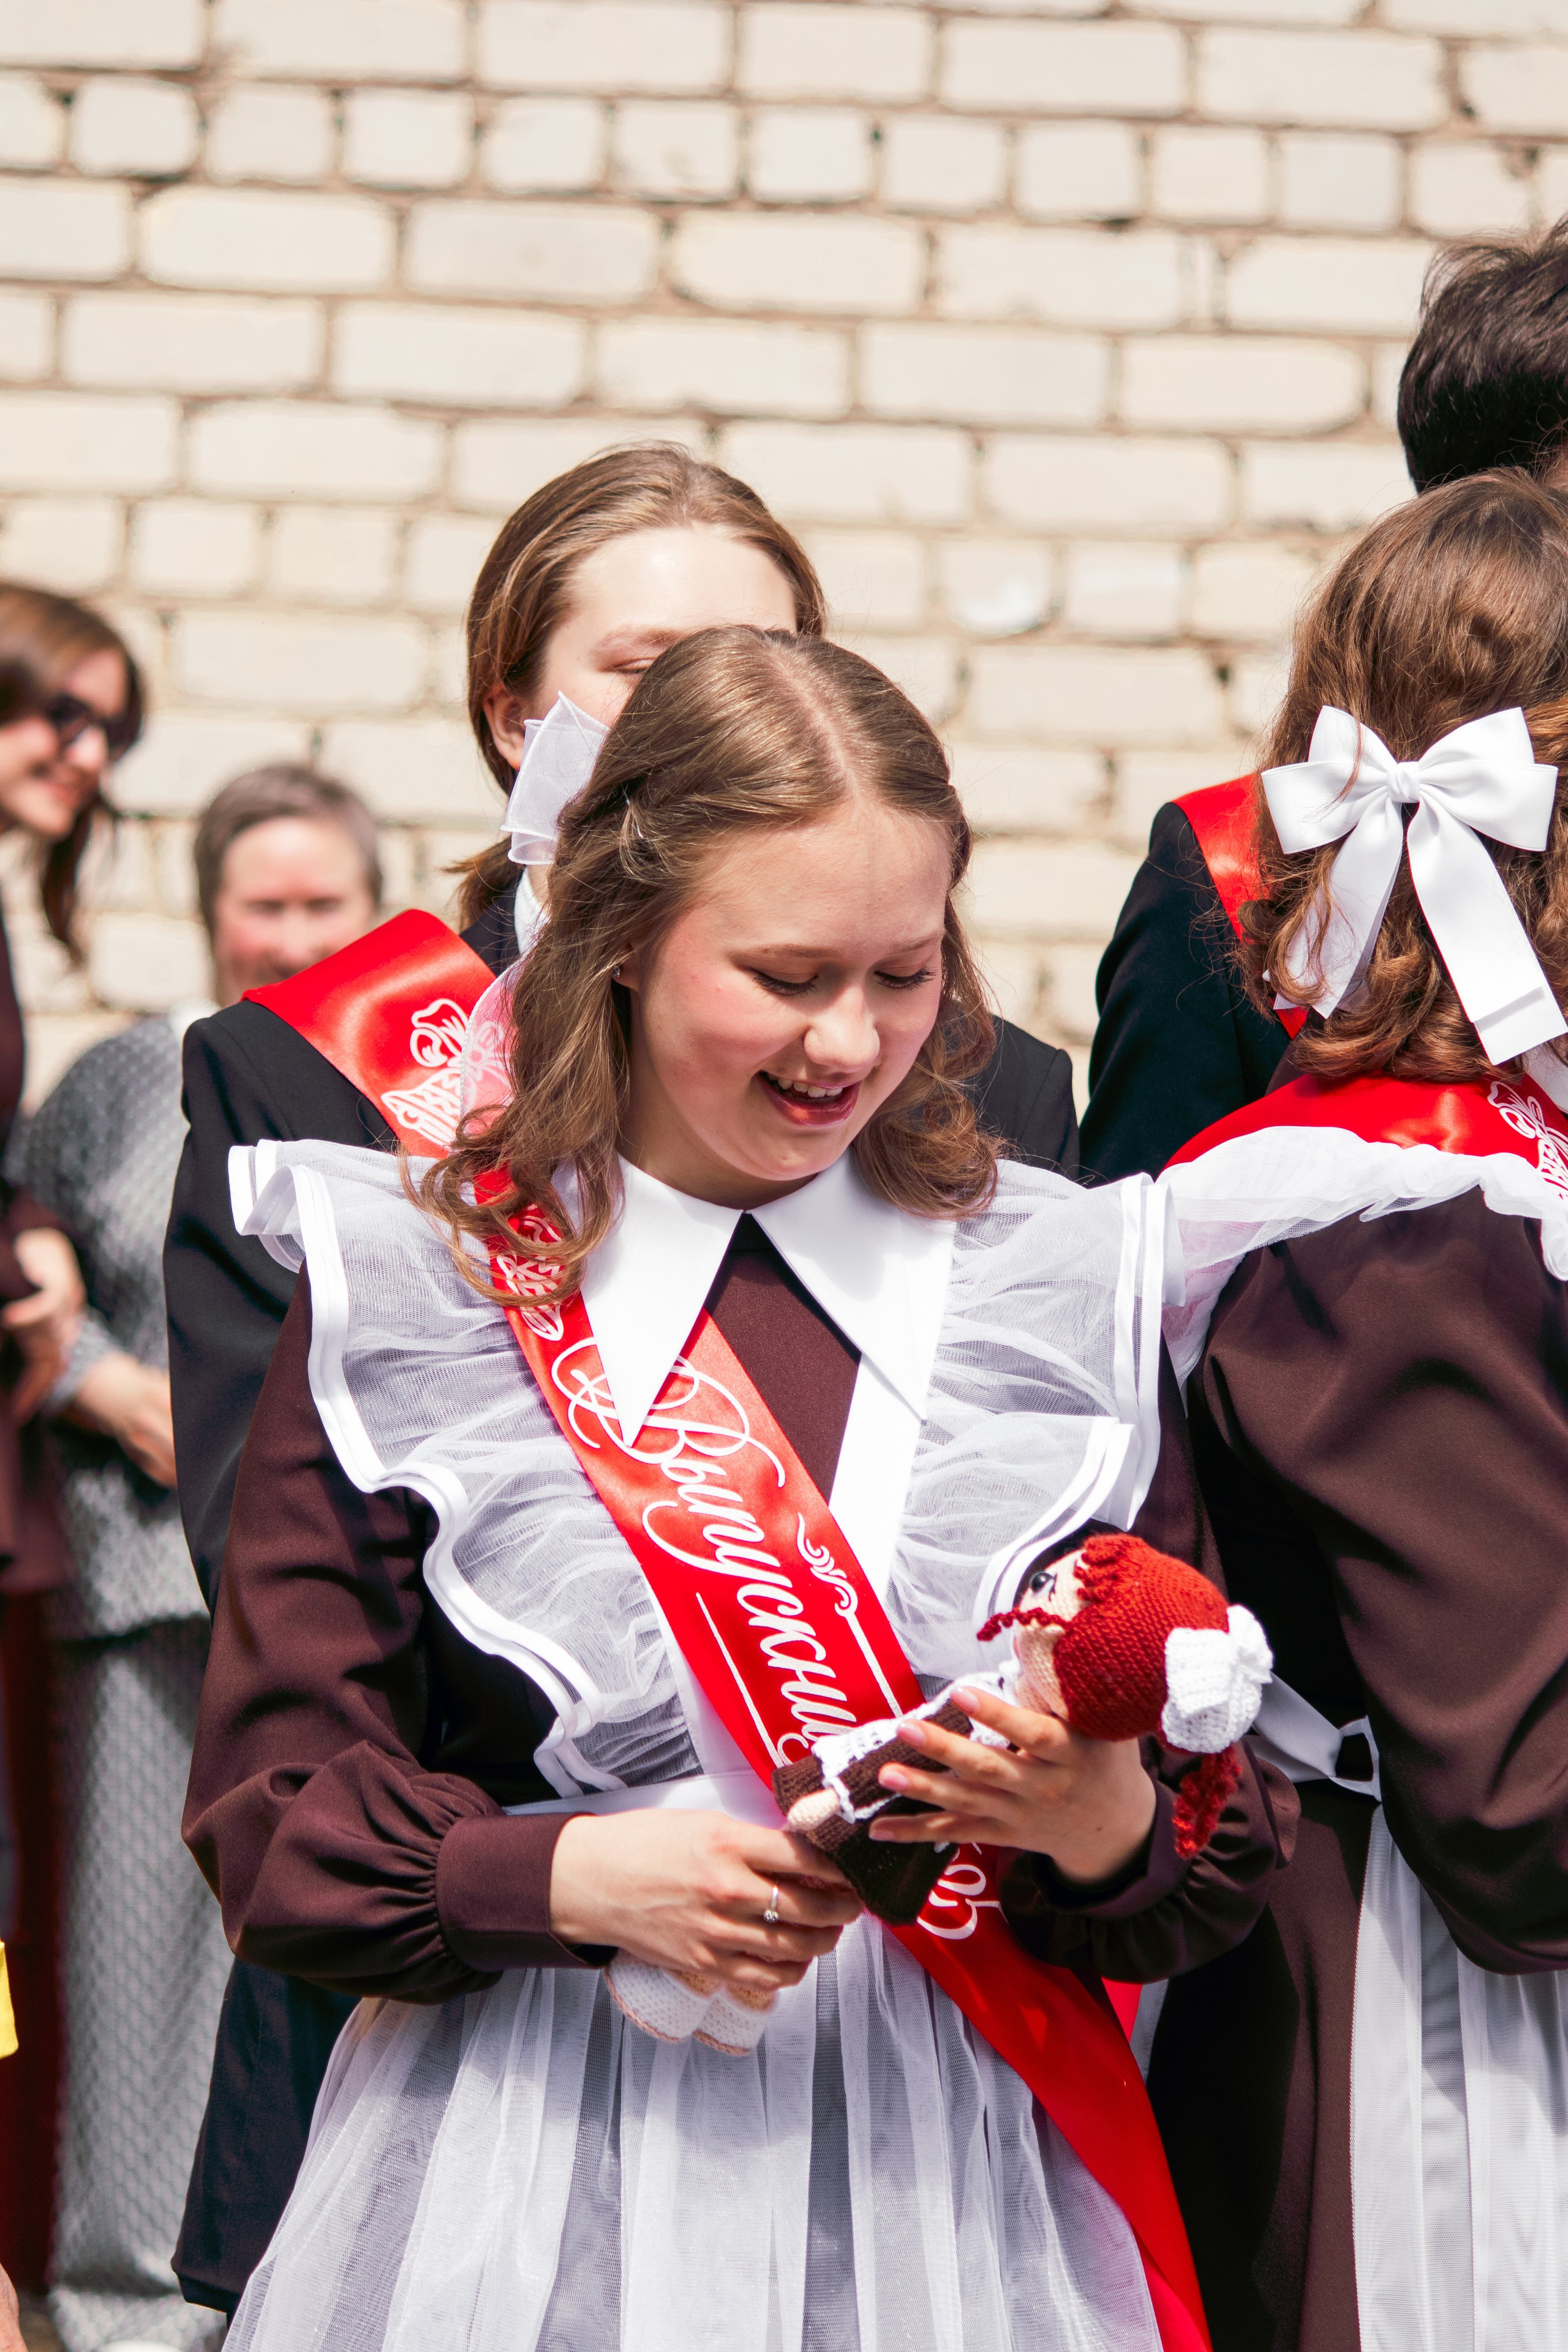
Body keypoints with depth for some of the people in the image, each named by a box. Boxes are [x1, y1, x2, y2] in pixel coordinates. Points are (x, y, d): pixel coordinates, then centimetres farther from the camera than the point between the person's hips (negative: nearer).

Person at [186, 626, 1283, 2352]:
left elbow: (1220, 1871, 5)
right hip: (540, 2191, -2)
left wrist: (1102, 1821, -17)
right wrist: (572, 1879, -18)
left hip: (958, 2181, 2)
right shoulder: (403, 1297, -1)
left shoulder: (1062, 1295, 4)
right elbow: (275, 1822, -2)